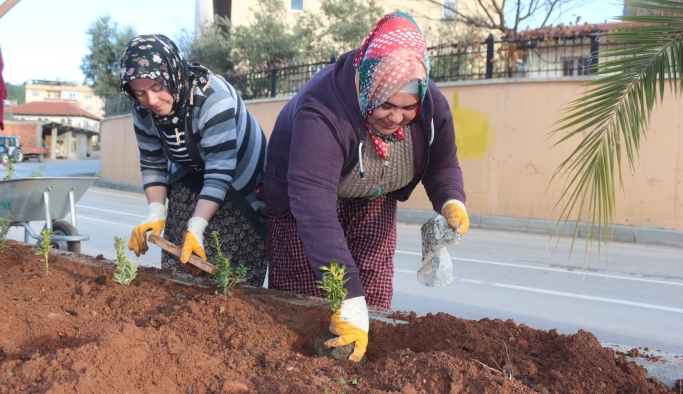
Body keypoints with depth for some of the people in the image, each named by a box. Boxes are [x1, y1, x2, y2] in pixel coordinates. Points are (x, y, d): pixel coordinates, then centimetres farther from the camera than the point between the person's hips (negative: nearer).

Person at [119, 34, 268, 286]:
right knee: (178, 276, 1)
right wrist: (155, 213, -16)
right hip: (191, 185, 5)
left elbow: (220, 171, -32)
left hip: (243, 187, -5)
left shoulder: (213, 98, -30)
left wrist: (196, 227, -38)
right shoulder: (143, 113, -10)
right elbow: (152, 165, -1)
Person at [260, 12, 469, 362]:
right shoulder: (322, 113, -41)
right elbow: (314, 206, -48)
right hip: (305, 200, -4)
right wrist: (348, 301, -54)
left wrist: (451, 202, -28)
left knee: (374, 301, 0)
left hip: (374, 203, 4)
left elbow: (442, 166, -3)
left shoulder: (432, 106, -22)